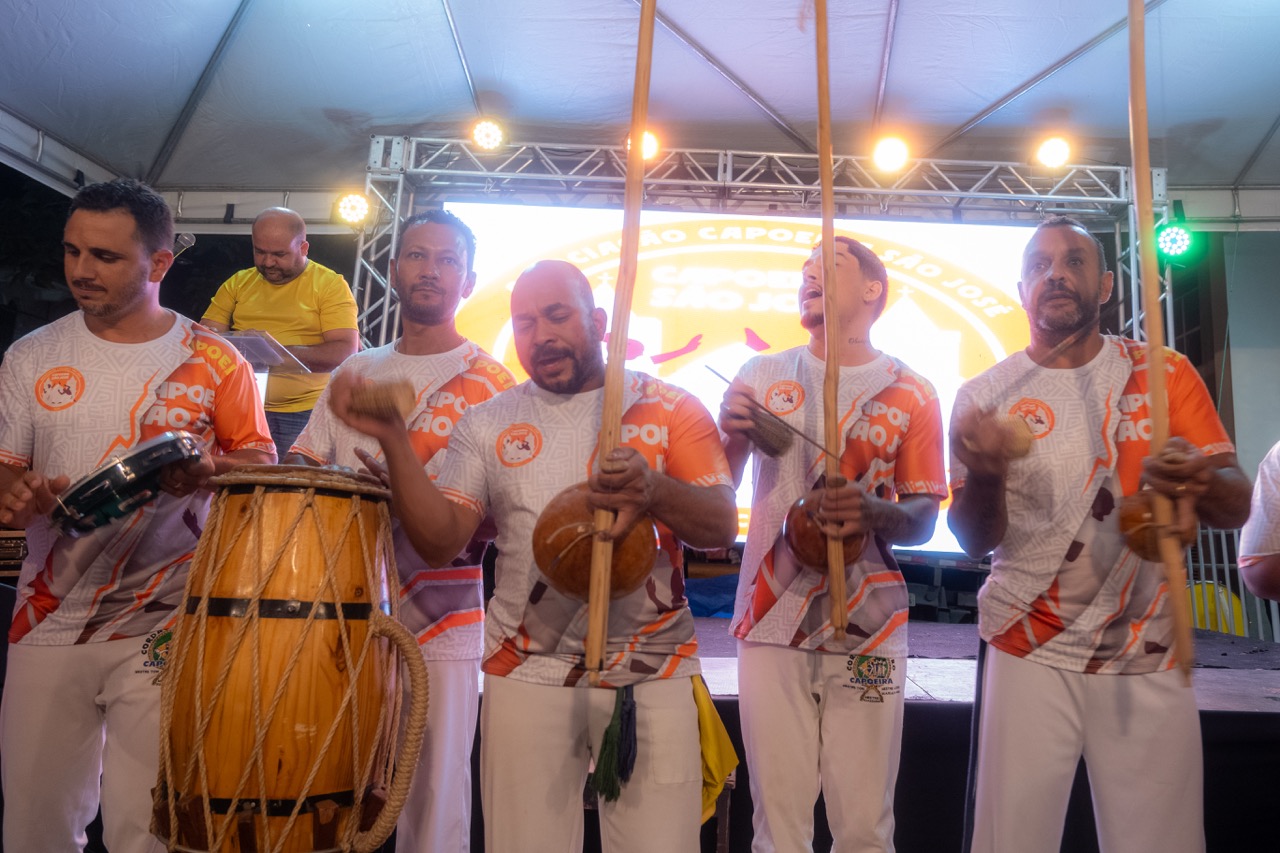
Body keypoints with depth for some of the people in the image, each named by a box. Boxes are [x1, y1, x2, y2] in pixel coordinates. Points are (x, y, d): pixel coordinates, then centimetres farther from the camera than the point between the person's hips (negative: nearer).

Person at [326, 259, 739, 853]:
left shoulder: (670, 408, 2)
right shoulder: (487, 424, 7)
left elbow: (722, 526, -6)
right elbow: (439, 542, 0)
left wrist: (653, 490, -27)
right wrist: (394, 441, -12)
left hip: (653, 676, 0)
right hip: (527, 676, 1)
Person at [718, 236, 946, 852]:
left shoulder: (910, 393, 5)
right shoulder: (761, 375, 9)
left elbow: (922, 521, 4)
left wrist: (873, 513, -18)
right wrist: (731, 434, -9)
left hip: (868, 631, -1)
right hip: (772, 622, 1)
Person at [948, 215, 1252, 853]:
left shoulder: (1165, 375, 3)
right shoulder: (985, 395, 0)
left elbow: (1236, 506, 1)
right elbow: (974, 541, -1)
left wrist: (1199, 482, -24)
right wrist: (983, 473, -23)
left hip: (1150, 657, 1)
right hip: (1030, 656, -1)